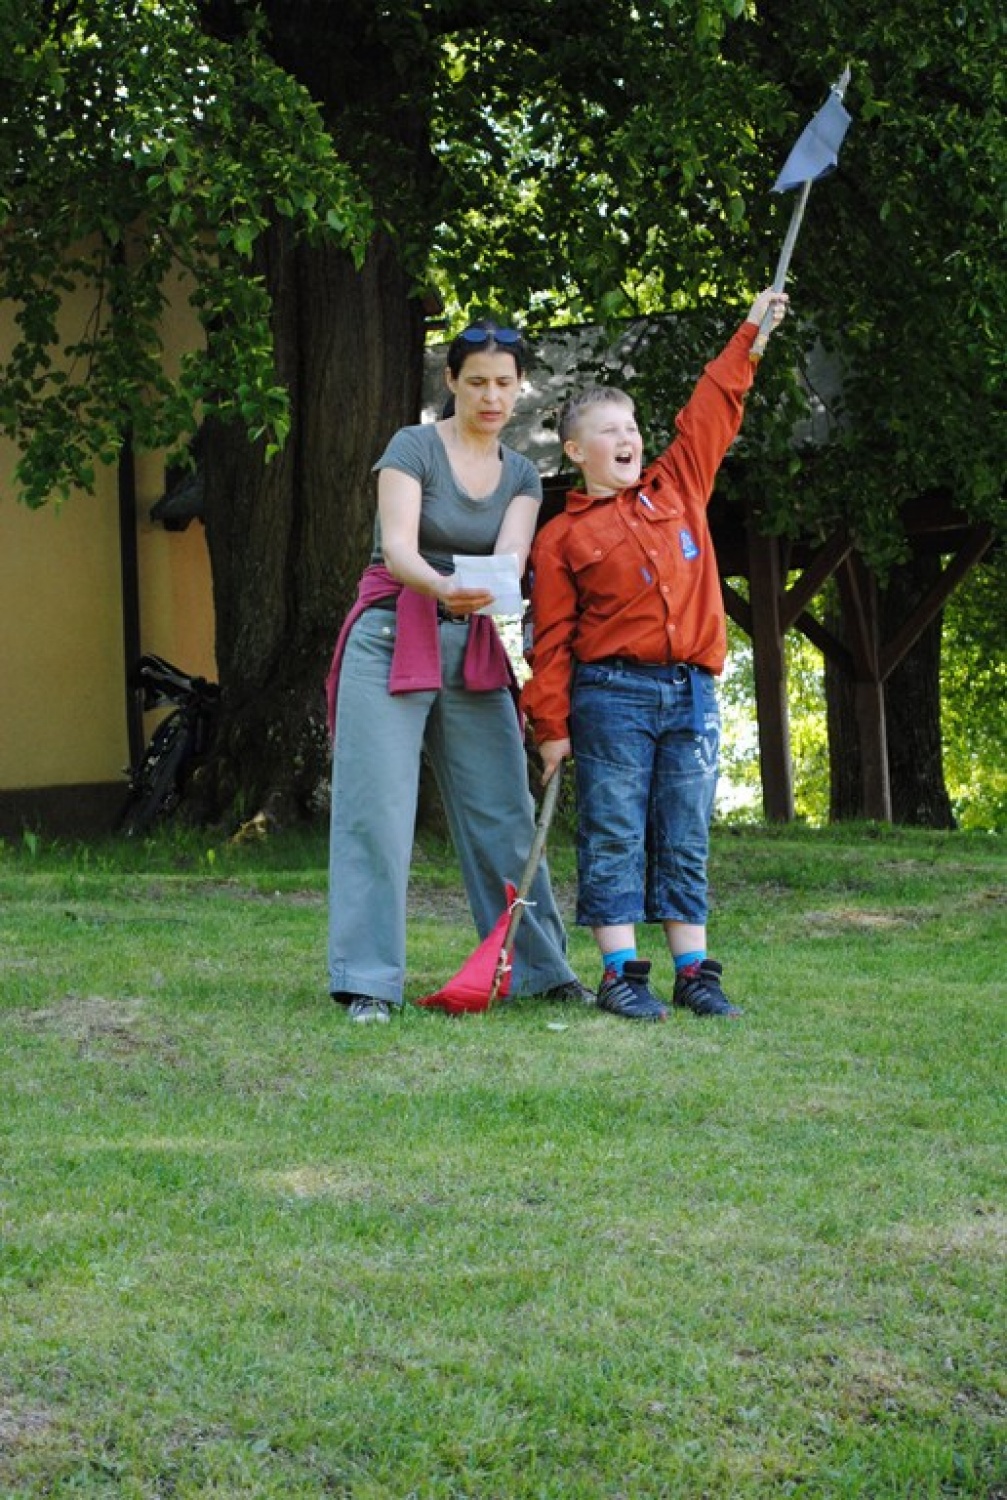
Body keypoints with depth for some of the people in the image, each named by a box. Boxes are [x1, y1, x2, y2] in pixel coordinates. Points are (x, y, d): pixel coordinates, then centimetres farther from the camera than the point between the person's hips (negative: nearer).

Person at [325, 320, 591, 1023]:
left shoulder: (522, 477, 10)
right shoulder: (414, 448, -5)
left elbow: (510, 555, -8)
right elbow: (397, 547, -18)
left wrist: (493, 588, -32)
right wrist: (441, 586, -39)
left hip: (473, 650, 5)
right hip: (393, 640, -5)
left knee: (505, 812, 5)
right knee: (377, 811, -9)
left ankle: (541, 967, 14)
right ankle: (370, 982, -7)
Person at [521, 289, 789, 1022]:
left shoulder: (679, 487, 12)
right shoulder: (563, 536, 1)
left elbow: (712, 413, 18)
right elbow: (551, 637, 0)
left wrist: (750, 335, 17)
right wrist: (551, 725, -3)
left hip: (692, 693, 4)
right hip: (611, 696, -4)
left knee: (686, 838, 5)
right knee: (614, 837, -4)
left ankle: (694, 971, 7)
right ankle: (621, 973, -2)